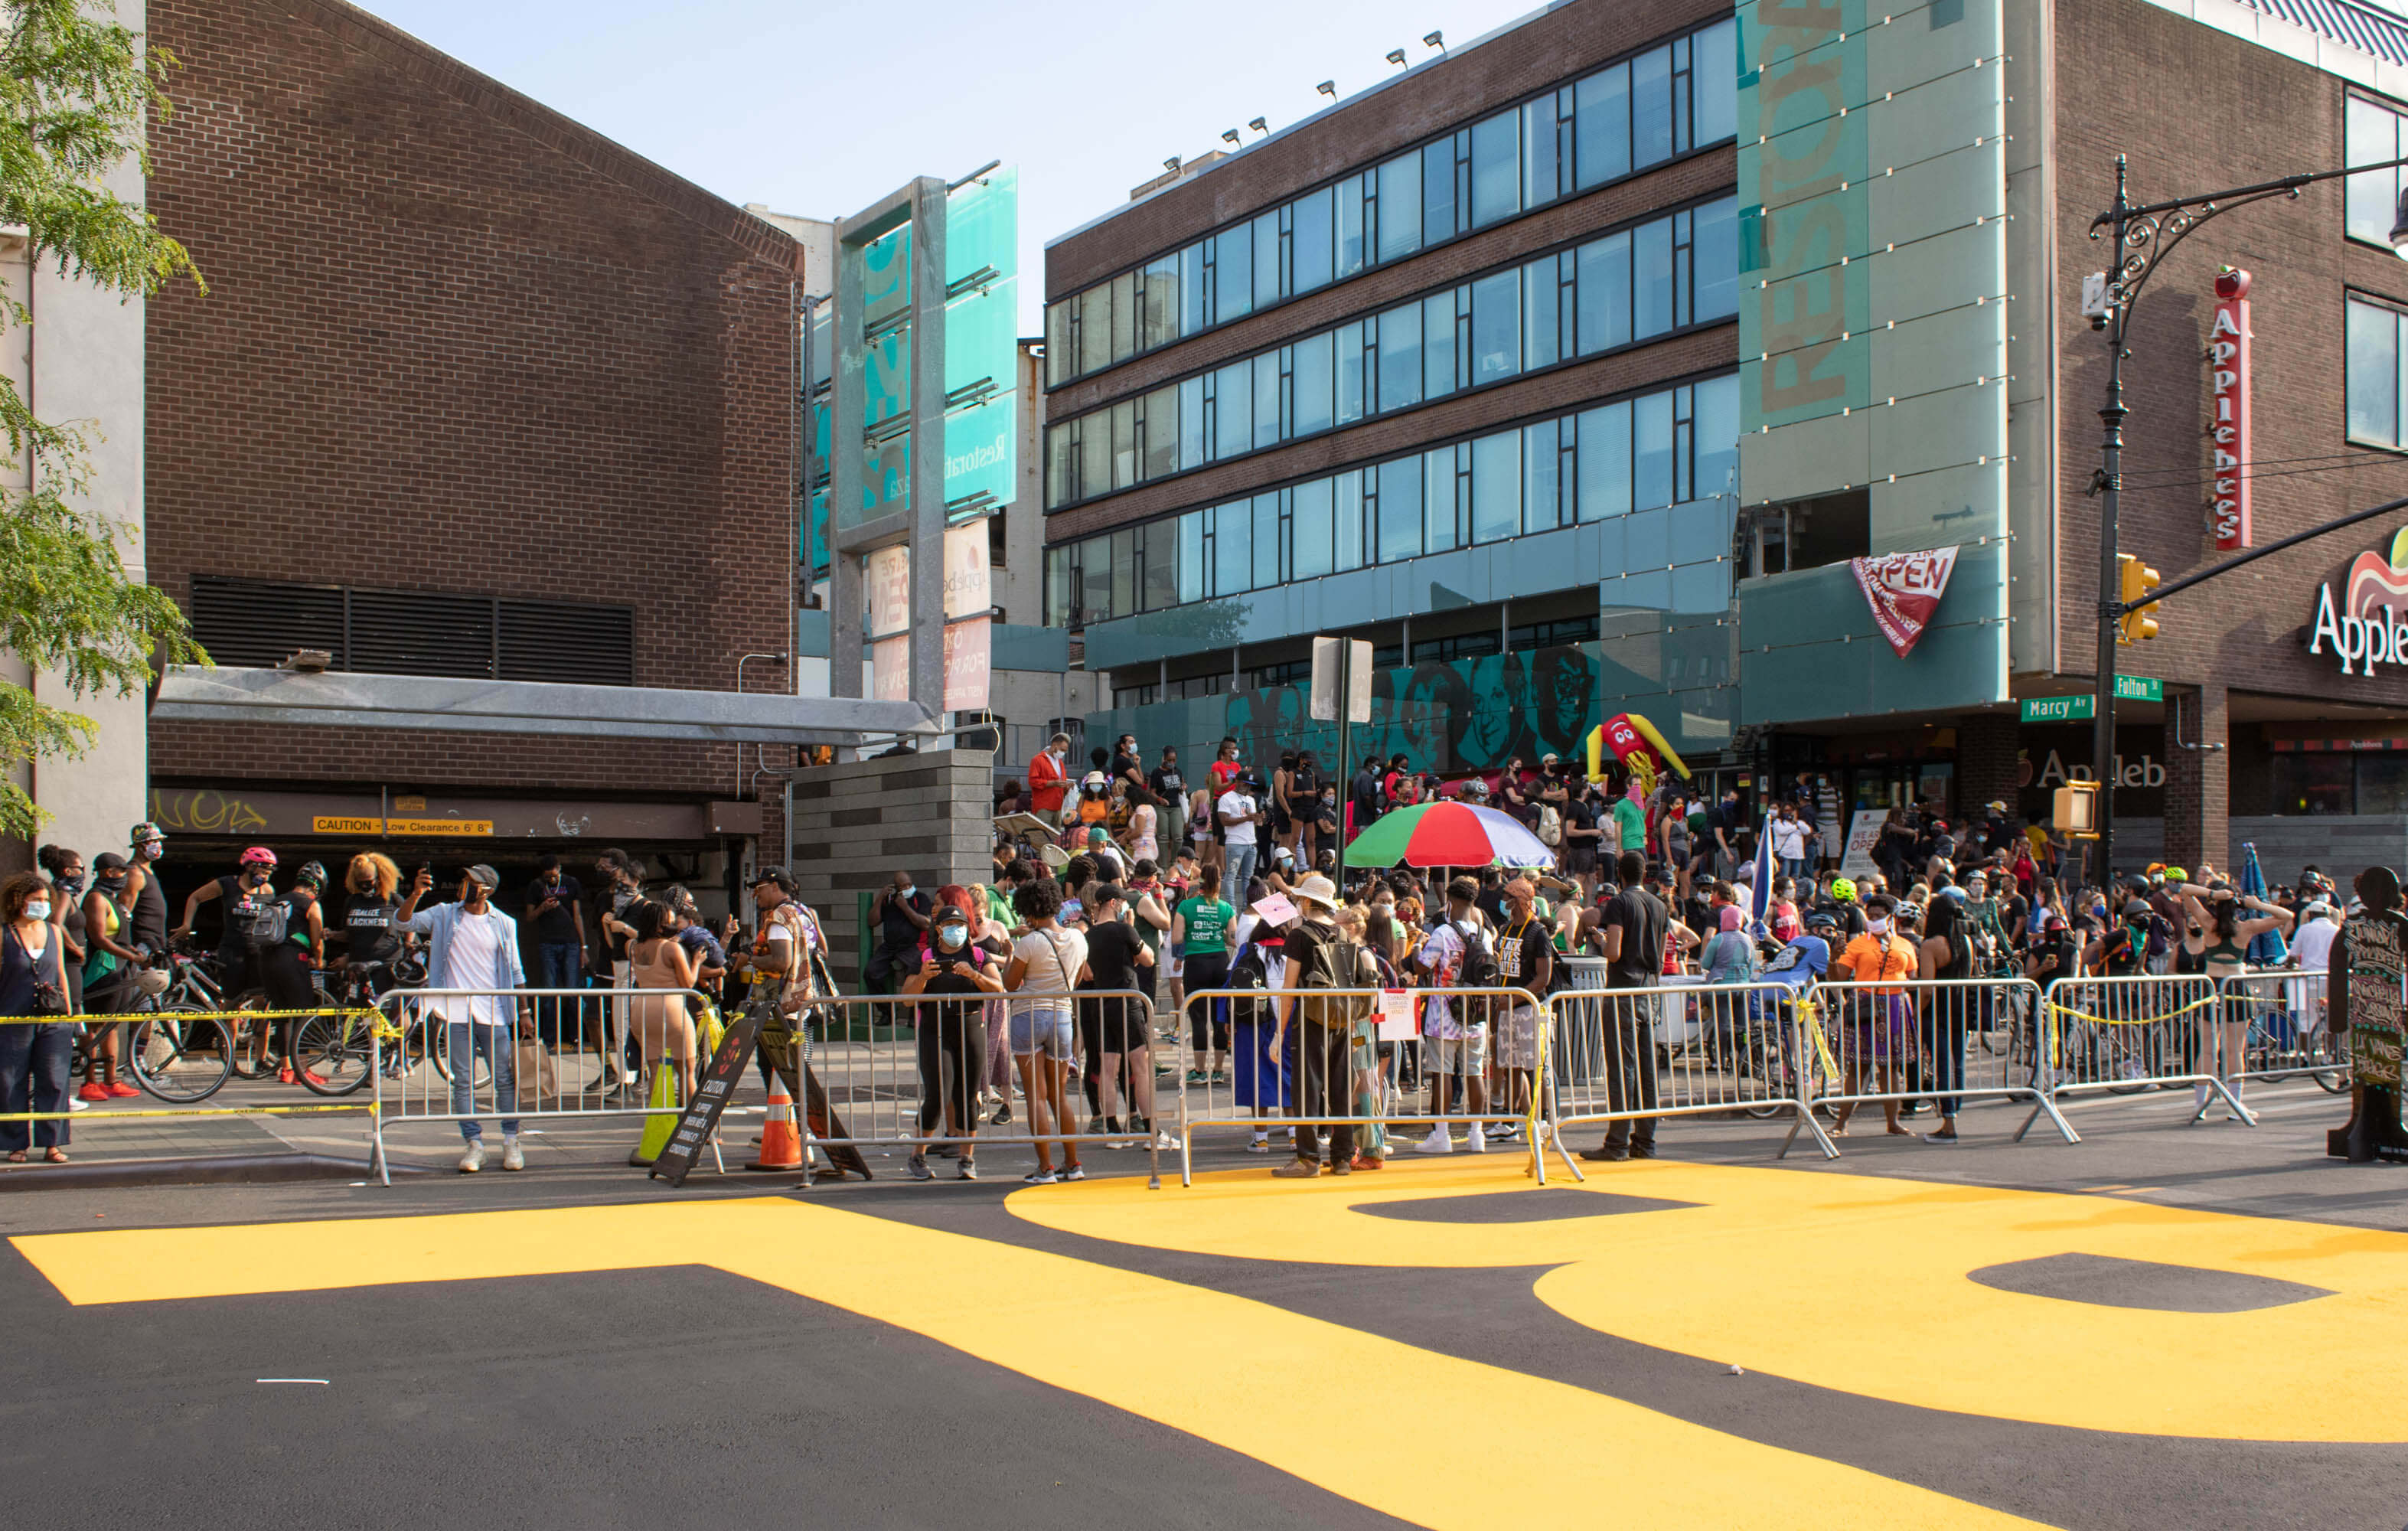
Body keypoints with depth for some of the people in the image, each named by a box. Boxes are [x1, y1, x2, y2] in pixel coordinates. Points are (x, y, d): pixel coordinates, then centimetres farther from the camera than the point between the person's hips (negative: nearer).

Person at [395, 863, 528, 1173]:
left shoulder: (504, 924, 6)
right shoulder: (444, 915, 6)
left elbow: (515, 971, 10)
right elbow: (403, 923, -4)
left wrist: (524, 1010, 7)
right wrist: (415, 895, -20)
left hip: (493, 1013, 0)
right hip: (456, 1013, 1)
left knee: (506, 1078, 0)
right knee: (463, 1082, 1)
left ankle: (511, 1142, 11)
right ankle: (474, 1144, 7)